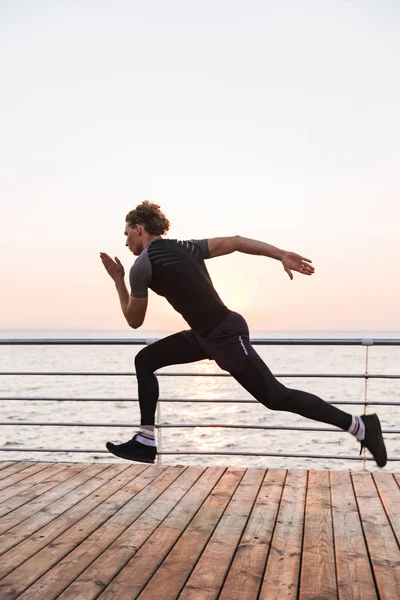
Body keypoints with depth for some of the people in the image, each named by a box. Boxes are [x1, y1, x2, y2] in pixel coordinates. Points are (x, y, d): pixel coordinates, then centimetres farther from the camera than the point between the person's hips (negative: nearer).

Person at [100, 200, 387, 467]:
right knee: (145, 360, 11)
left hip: (225, 335, -10)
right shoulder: (184, 247, 13)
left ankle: (361, 426, 8)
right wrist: (283, 255, 1)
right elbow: (234, 241, 4)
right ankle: (146, 441, 14)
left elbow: (134, 320, 2)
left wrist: (119, 281, 12)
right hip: (207, 333, 10)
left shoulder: (142, 267, -10)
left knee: (276, 396, -2)